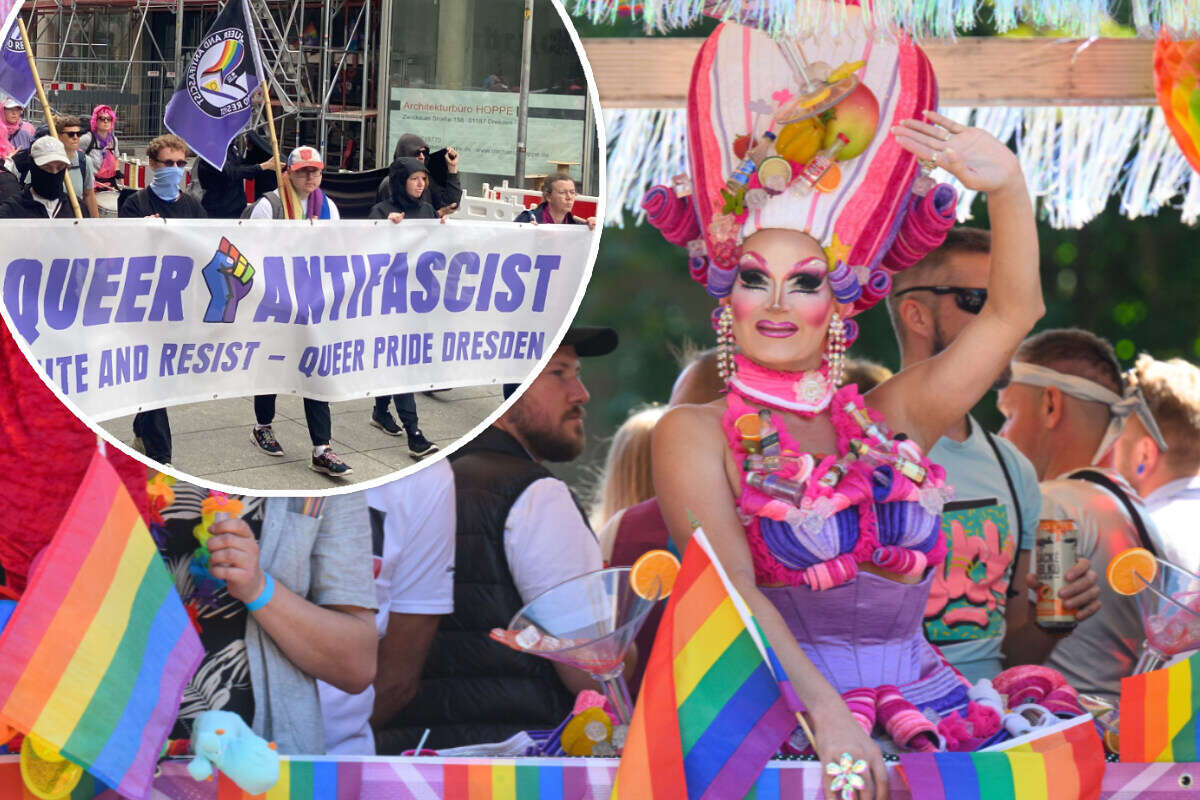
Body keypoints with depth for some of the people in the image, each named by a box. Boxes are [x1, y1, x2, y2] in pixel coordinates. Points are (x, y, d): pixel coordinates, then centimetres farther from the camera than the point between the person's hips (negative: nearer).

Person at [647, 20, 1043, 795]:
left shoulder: (890, 420, 14)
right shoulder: (696, 435, 3)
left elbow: (1014, 311, 12)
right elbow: (727, 585, -10)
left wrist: (1007, 187, -2)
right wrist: (826, 712, -22)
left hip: (924, 708, 3)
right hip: (783, 720, -3)